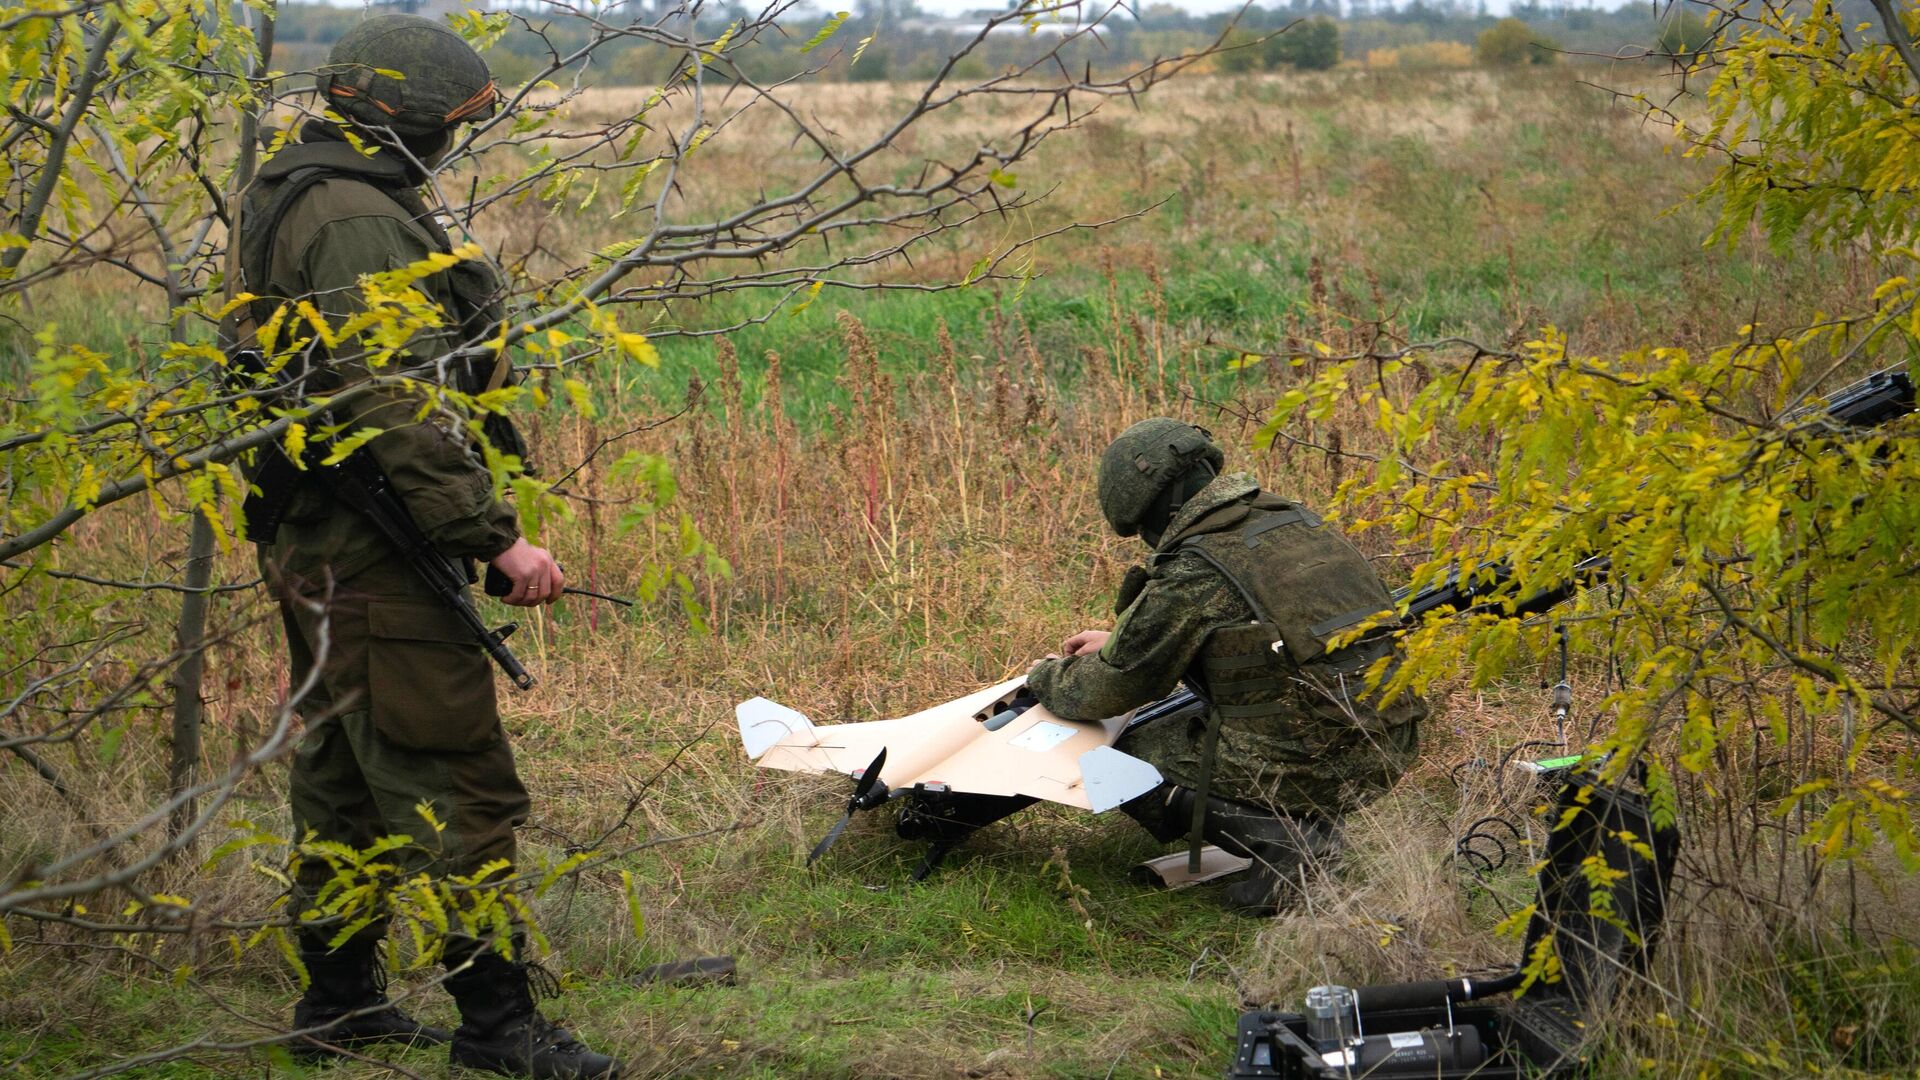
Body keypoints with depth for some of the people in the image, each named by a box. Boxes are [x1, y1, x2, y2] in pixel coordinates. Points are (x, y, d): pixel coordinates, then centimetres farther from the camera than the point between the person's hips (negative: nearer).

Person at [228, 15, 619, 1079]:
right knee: (457, 786, -7)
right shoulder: (359, 222, -19)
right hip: (375, 556, -11)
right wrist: (497, 534, -24)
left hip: (315, 549, 11)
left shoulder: (291, 201, 16)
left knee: (343, 773, 17)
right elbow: (400, 411, -26)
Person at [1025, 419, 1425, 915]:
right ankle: (1311, 823, 13)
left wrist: (1046, 677, 22)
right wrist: (1117, 641, 34)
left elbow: (1111, 689, 0)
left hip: (1304, 766, -8)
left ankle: (1275, 836, -5)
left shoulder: (1191, 573, -11)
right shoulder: (1295, 520, 12)